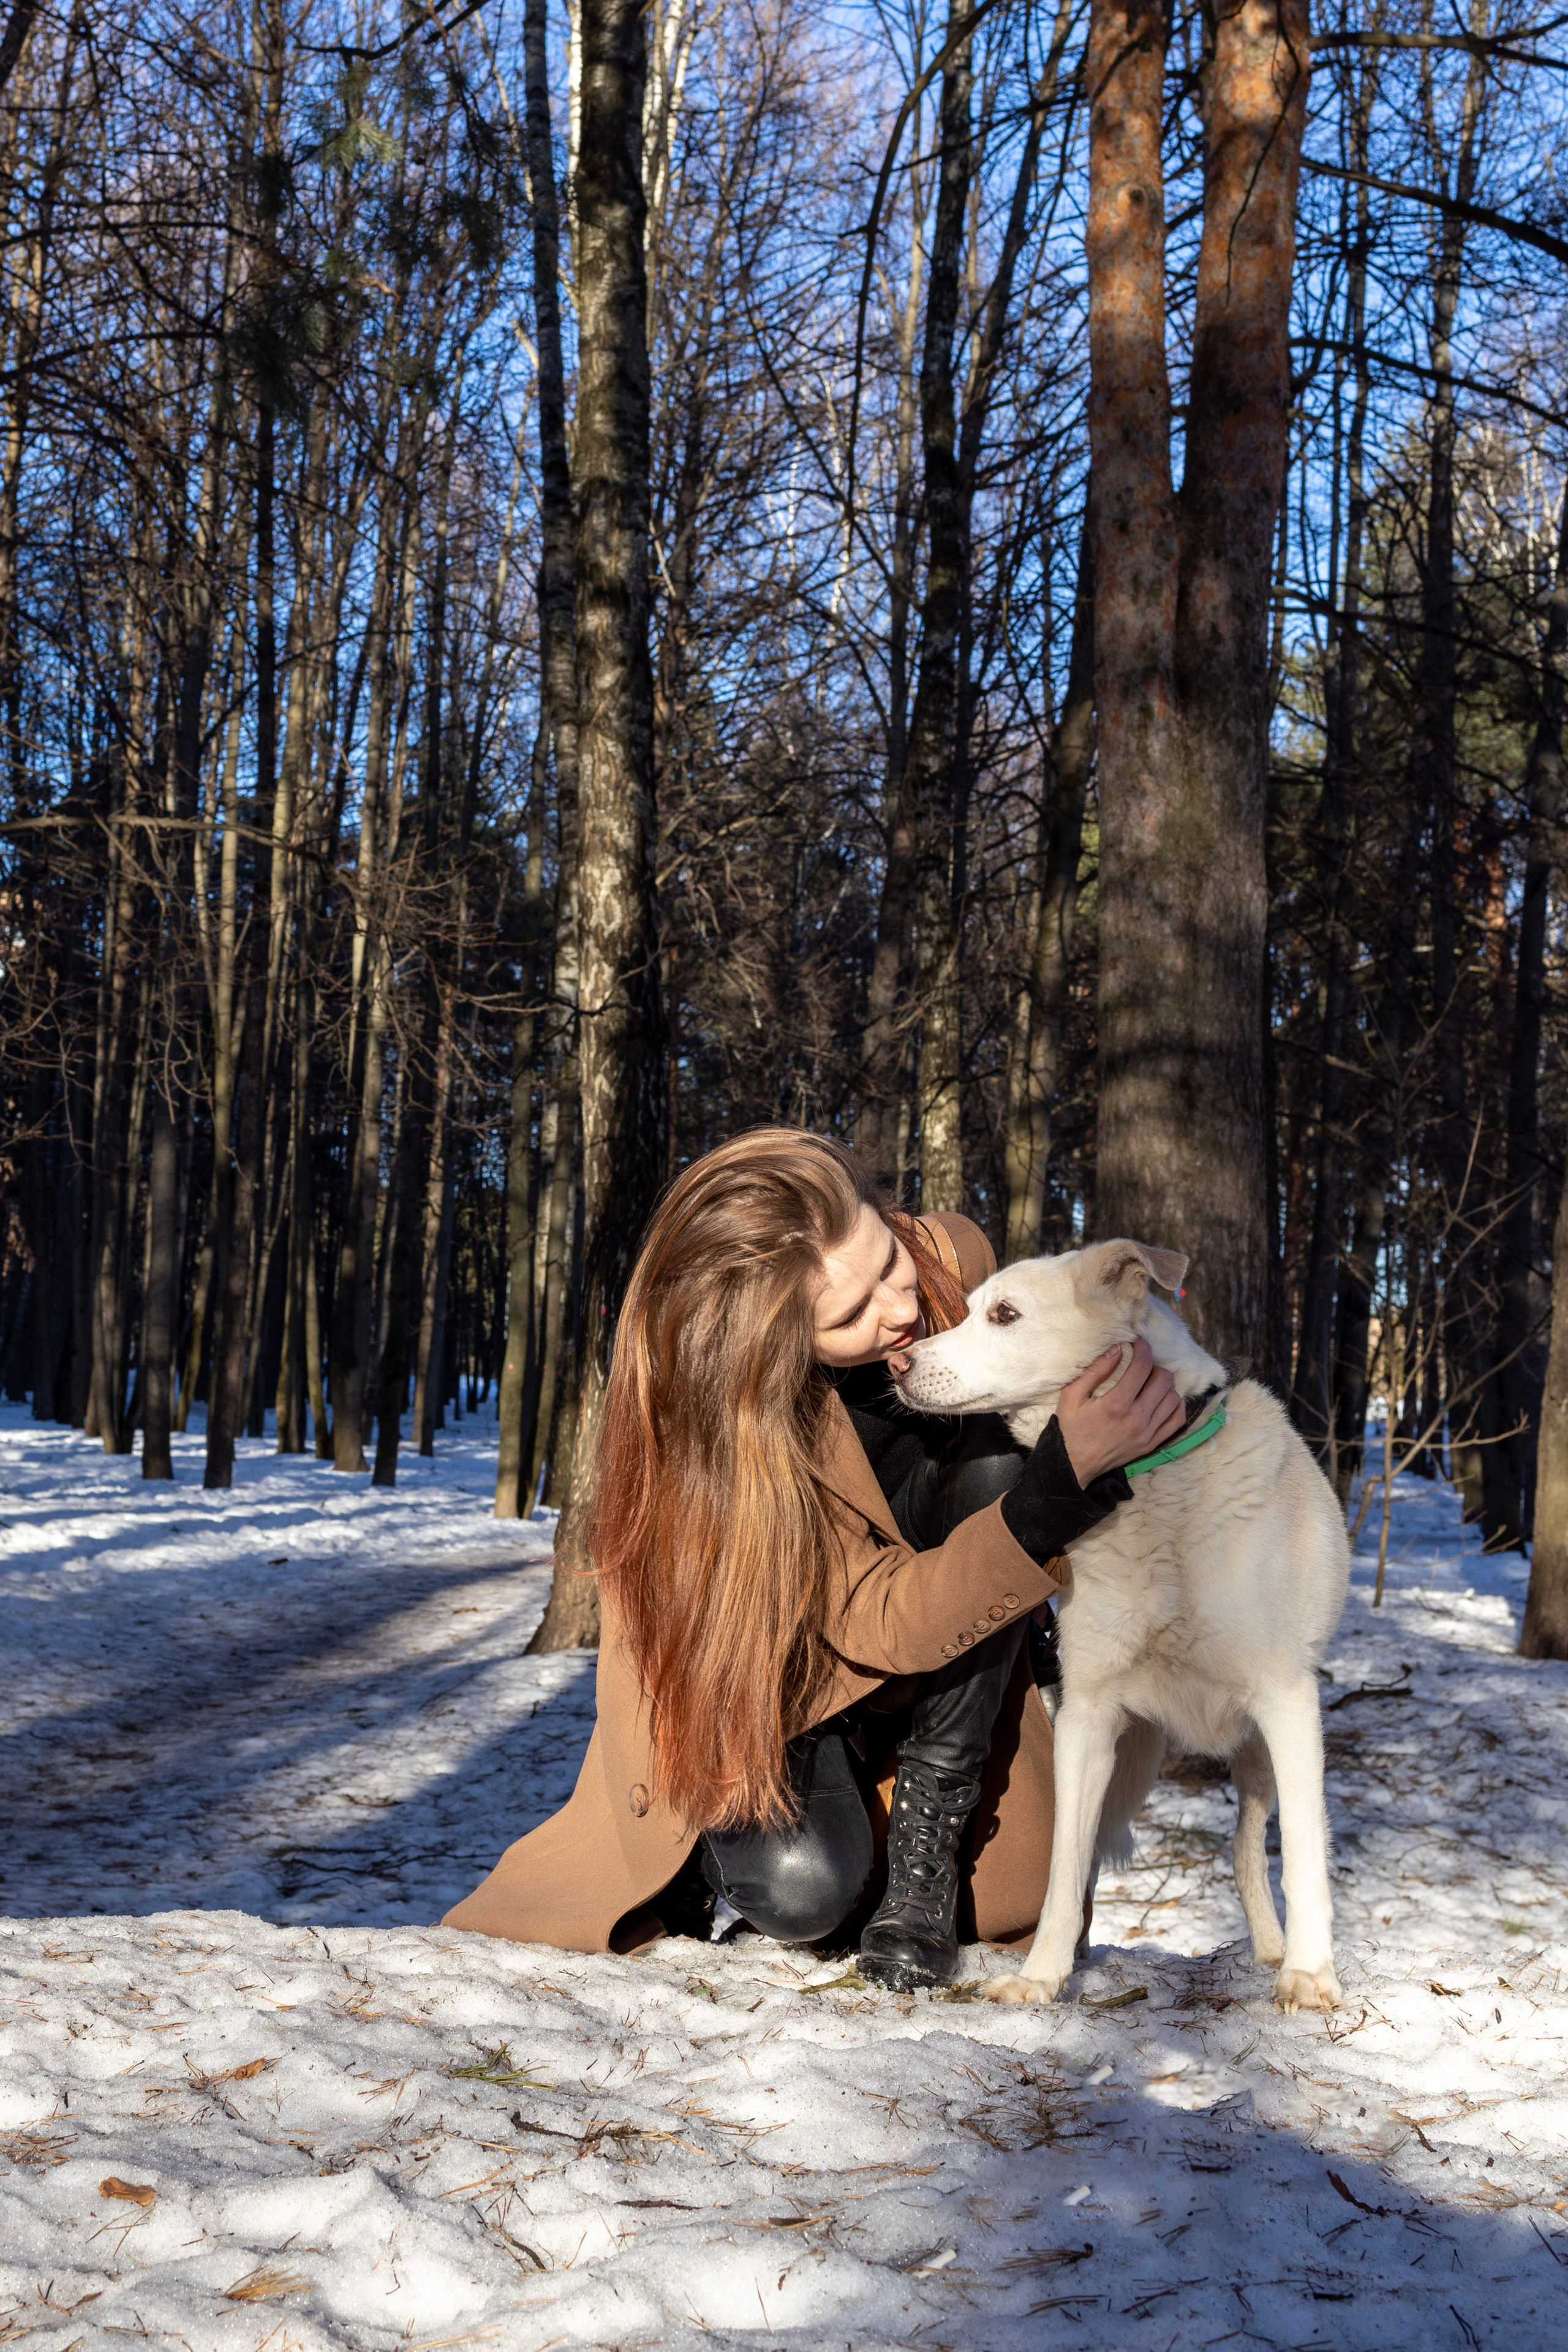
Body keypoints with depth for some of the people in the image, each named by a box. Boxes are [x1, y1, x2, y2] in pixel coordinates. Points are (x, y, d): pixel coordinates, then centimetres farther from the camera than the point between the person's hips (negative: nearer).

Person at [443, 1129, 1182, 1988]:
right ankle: (729, 1827, 9)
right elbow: (887, 1623, -35)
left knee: (990, 1463, -27)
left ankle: (924, 1836, -15)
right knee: (803, 1888, -32)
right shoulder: (728, 1429, -33)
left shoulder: (952, 1258, -21)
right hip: (764, 1674, -5)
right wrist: (1067, 1476, -46)